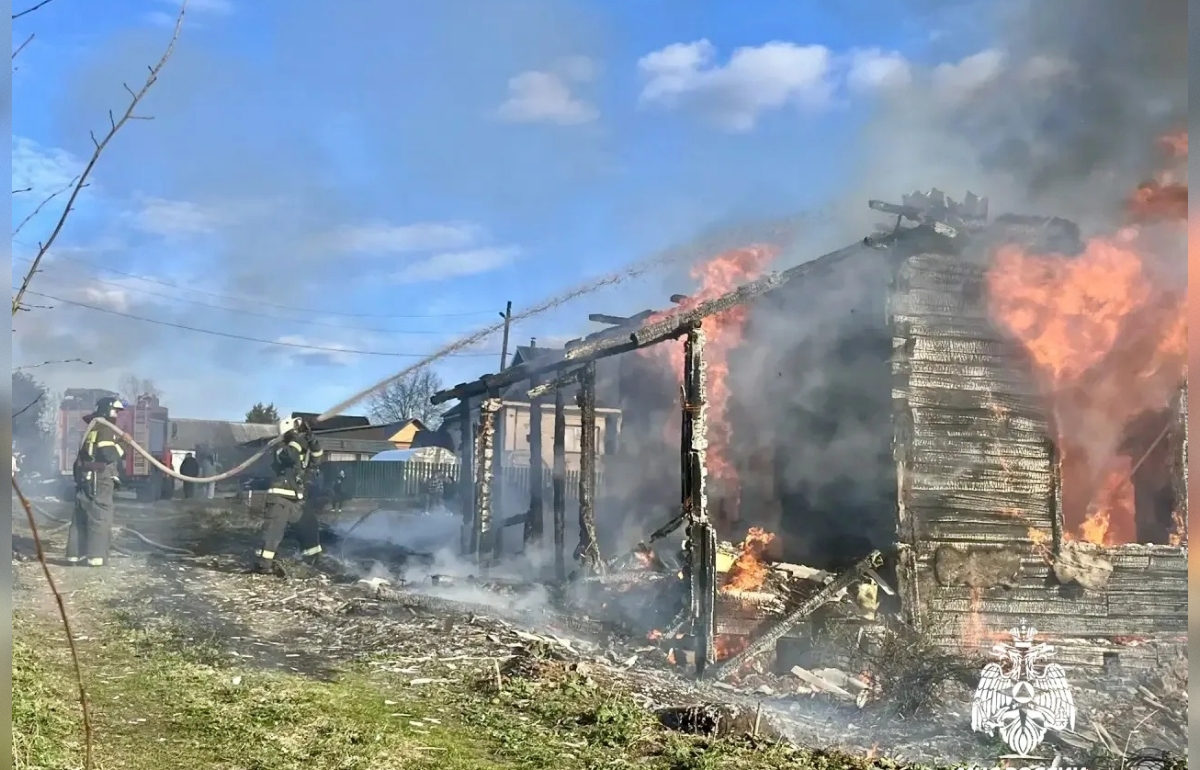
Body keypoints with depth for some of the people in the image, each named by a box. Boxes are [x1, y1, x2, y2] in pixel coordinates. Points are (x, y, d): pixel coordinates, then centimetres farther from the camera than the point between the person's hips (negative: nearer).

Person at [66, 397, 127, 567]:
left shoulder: (91, 429, 21)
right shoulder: (105, 428, -9)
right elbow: (108, 454, -20)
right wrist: (120, 448, -3)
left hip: (85, 478, 9)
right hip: (100, 480, -9)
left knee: (81, 518, 11)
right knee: (100, 518, -8)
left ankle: (75, 554, 13)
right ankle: (96, 556, -12)